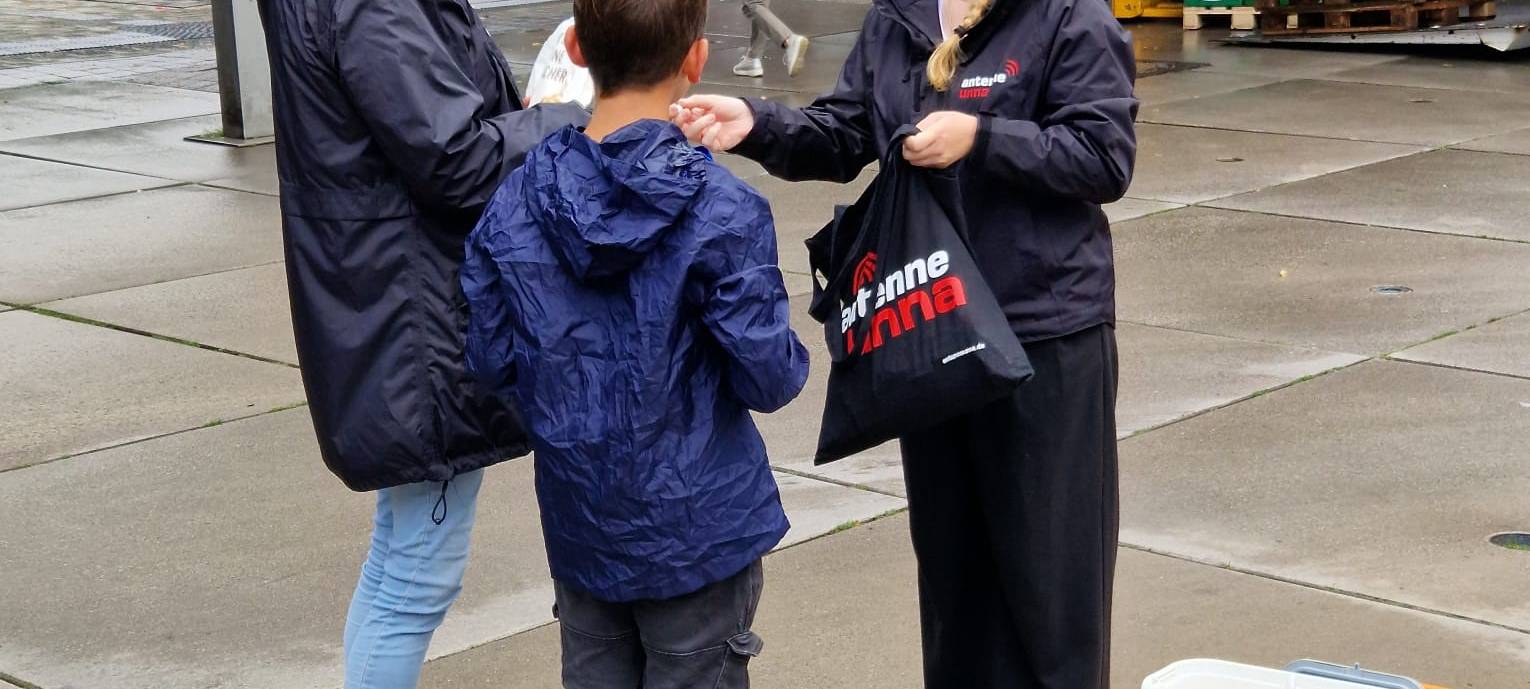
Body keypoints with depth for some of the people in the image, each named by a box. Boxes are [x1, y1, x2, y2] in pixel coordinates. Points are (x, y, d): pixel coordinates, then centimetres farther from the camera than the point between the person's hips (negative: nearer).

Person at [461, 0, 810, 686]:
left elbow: (492, 362, -2)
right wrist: (790, 355, 5)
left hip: (578, 527, 4)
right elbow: (769, 377, -16)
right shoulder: (722, 211, -19)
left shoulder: (512, 205, -7)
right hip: (698, 527, -4)